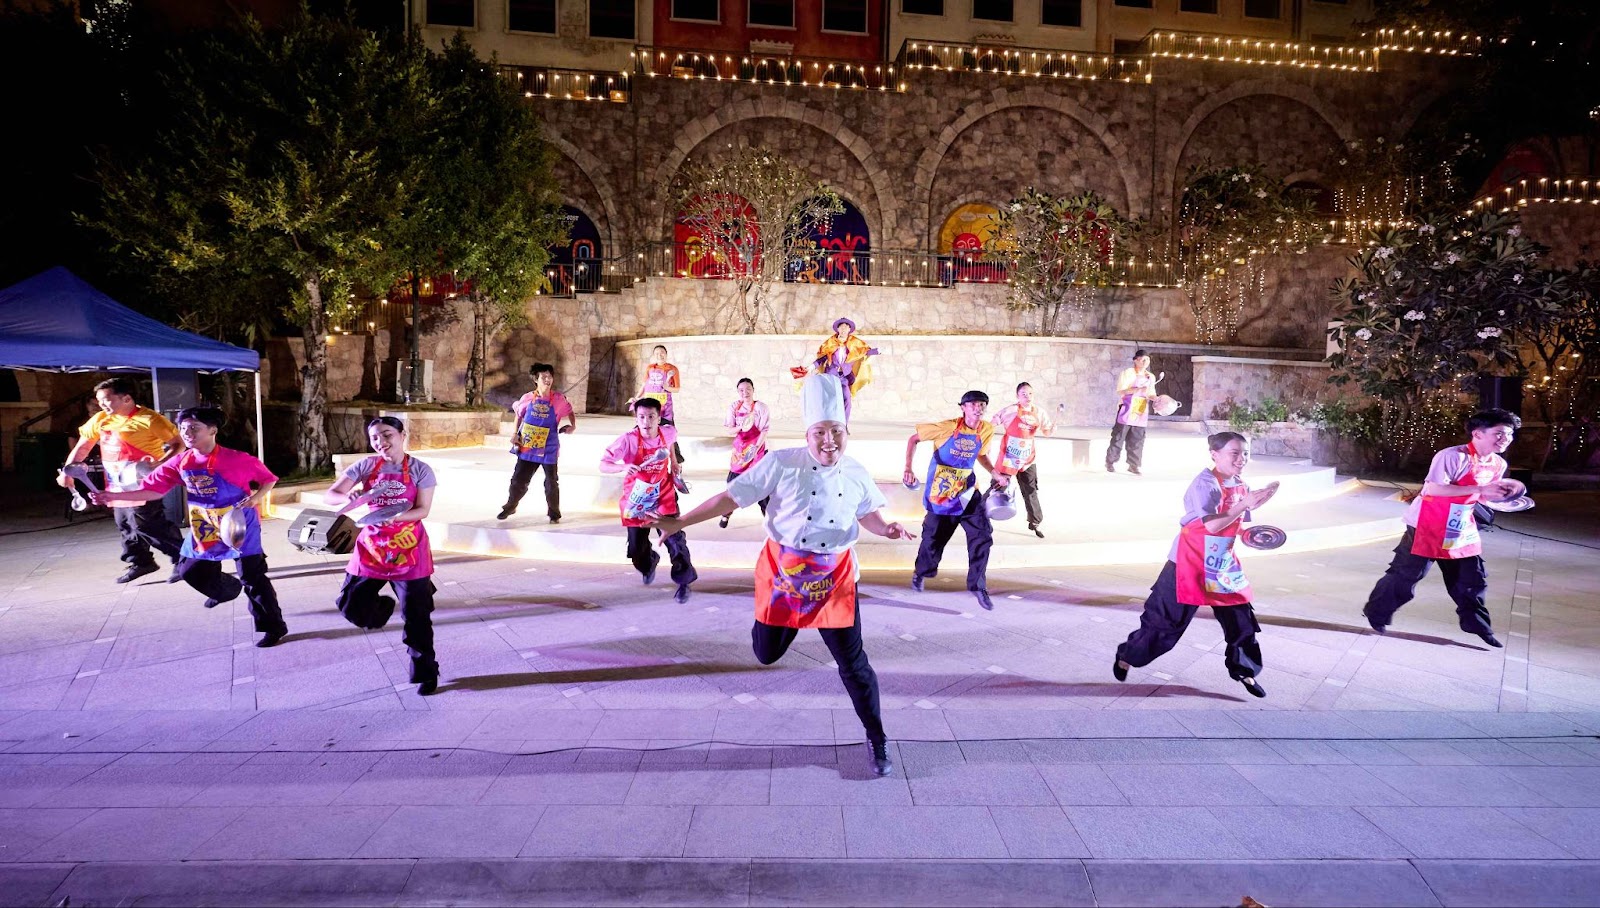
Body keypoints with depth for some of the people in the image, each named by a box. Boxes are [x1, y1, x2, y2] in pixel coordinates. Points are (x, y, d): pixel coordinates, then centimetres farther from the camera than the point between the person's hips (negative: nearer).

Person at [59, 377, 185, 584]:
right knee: (125, 525, 15)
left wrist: (160, 463, -28)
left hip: (142, 484, -8)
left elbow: (178, 444, -14)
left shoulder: (149, 419, -15)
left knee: (145, 524, -12)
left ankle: (183, 560, -3)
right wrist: (67, 470, 8)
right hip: (117, 485, 8)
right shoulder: (100, 420, 8)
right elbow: (83, 446, 16)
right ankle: (139, 562, 29)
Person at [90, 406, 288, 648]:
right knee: (190, 570, 16)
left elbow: (268, 479, -10)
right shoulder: (180, 463, -3)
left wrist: (255, 498, -27)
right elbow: (153, 489, -3)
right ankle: (227, 590, 46)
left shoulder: (236, 459, -19)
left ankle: (274, 627, 6)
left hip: (240, 525, -7)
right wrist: (114, 496, -11)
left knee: (252, 577, -6)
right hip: (205, 528, 7)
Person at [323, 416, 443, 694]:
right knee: (351, 605, 2)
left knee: (416, 616, 2)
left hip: (409, 549, -3)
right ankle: (382, 608, 36)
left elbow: (423, 510, -10)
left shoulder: (420, 470, -7)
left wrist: (394, 517, -28)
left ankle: (426, 673, 16)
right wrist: (348, 498, -26)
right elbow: (329, 495, -4)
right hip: (372, 545, 3)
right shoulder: (366, 466, -1)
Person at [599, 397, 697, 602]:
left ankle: (683, 583, 7)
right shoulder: (628, 439, -21)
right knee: (637, 549, 7)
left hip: (663, 499, 1)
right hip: (637, 502, -1)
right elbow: (603, 465, -24)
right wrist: (623, 467, -42)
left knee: (675, 540, -12)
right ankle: (649, 565, 44)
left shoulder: (668, 433, -11)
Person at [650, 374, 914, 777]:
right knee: (766, 654, 13)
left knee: (853, 663, 3)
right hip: (782, 573, -1)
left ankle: (877, 739, 23)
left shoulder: (856, 473, -2)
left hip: (834, 578, 1)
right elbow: (730, 498, -8)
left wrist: (888, 529, -10)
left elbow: (868, 515, 13)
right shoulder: (781, 464, -13)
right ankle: (782, 621, 51)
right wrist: (680, 522, -11)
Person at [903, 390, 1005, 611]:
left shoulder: (987, 430, -3)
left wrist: (995, 474, 6)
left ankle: (978, 585, 5)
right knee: (933, 538, 9)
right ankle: (920, 573, 38)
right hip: (941, 493, -3)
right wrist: (908, 468, -18)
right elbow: (913, 439, -8)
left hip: (968, 492, 3)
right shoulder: (948, 427, -17)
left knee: (982, 536, -9)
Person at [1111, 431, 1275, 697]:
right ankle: (1126, 657, 18)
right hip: (1190, 563, -7)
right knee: (1165, 617, 1)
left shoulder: (1241, 486, 5)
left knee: (1241, 618, 8)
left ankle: (1244, 671, 25)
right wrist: (1243, 505, -33)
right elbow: (1212, 525, -30)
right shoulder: (1205, 484, -19)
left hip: (1223, 565, 7)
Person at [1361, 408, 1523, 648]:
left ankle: (1476, 623, 26)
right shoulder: (1453, 456, -23)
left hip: (1460, 530, 7)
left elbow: (1484, 495, 14)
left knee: (1472, 576, 9)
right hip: (1428, 525, -7)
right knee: (1406, 573, 0)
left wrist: (1505, 490, -7)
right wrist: (1479, 489, -33)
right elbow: (1433, 488, -33)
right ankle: (1377, 613, 16)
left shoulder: (1498, 464, 3)